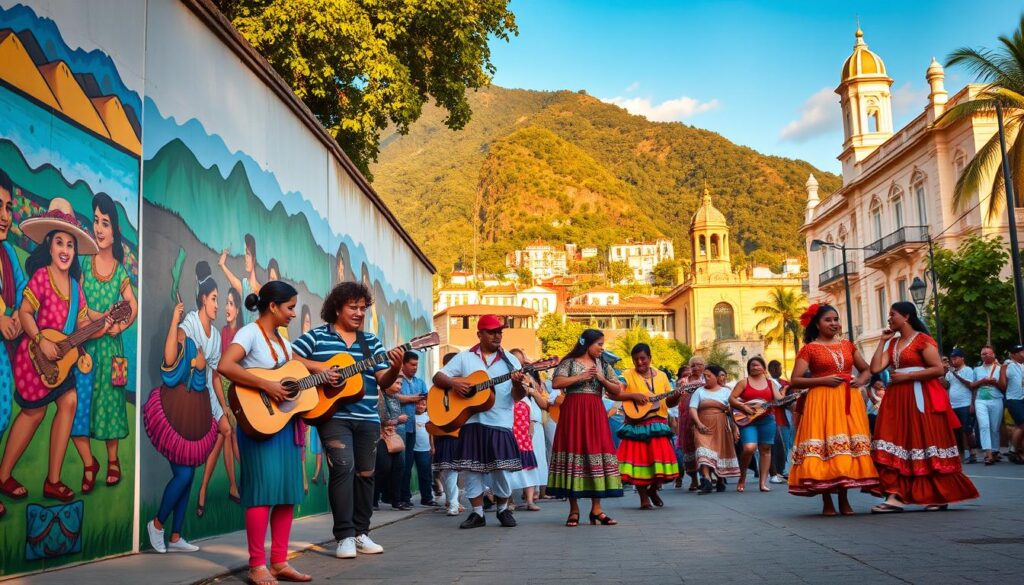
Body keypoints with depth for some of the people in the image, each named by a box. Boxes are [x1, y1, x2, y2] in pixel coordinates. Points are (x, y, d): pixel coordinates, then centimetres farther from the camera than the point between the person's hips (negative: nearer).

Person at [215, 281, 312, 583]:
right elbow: (224, 366, -25)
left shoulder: (281, 339, 17)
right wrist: (266, 385, -25)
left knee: (289, 491, 7)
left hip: (286, 421, 9)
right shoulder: (250, 333, -10)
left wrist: (321, 375, 5)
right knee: (264, 490, -9)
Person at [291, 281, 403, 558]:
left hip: (368, 419, 5)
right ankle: (345, 535, -8)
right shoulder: (317, 336, 2)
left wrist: (395, 368, -14)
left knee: (365, 472, 8)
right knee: (344, 467, -16)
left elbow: (382, 381, 7)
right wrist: (317, 366, -16)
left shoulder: (371, 341, 12)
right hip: (333, 415, -5)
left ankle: (360, 532, 20)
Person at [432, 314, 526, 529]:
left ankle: (504, 509, 20)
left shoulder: (510, 360, 8)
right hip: (470, 421, 1)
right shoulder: (464, 357, 8)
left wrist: (517, 384, -21)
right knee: (471, 469, 2)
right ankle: (477, 513, 15)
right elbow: (438, 377, 6)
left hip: (500, 423, 0)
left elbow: (519, 396, 2)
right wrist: (453, 383, -14)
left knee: (502, 469, -1)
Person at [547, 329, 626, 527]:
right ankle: (574, 509, 1)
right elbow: (556, 383, -10)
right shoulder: (569, 362, 4)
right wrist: (580, 377, -10)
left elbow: (617, 391, 13)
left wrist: (602, 379, -3)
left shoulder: (603, 365, 16)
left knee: (597, 453, -3)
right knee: (573, 451, -6)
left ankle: (596, 509, 2)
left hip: (595, 413, 3)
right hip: (573, 412, -3)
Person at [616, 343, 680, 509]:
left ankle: (653, 489, 23)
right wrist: (633, 395, -18)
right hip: (636, 426, -2)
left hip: (658, 425, 2)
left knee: (660, 459, -4)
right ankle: (644, 498, 12)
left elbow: (669, 402, 14)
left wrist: (677, 395, -6)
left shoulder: (661, 376, 12)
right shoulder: (627, 375, 1)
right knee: (639, 459, -3)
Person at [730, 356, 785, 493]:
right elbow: (731, 399, -1)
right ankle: (742, 477, 3)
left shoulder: (770, 383, 12)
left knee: (765, 449, 3)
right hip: (747, 419, -3)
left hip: (767, 419, 3)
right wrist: (744, 407, -14)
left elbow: (780, 399, 4)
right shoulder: (744, 382, 3)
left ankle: (763, 482, 8)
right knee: (749, 448, -19)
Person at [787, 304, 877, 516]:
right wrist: (823, 380, -13)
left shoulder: (848, 345, 15)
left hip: (848, 401, 4)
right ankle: (827, 502, 0)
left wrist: (861, 380, 3)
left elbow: (867, 369, 24)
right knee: (824, 446, -8)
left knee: (848, 448, 2)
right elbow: (795, 381, -4)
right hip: (822, 402, -4)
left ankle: (844, 499, 12)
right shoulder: (809, 348, 1)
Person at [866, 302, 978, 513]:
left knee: (925, 444, -3)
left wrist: (906, 376, -15)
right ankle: (895, 496, -8)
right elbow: (875, 368, 3)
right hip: (897, 399, 7)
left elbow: (939, 369, -15)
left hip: (920, 399, -7)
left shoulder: (922, 339, -6)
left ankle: (940, 496, 8)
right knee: (894, 443, -3)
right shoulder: (892, 343, 14)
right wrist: (882, 341, 6)